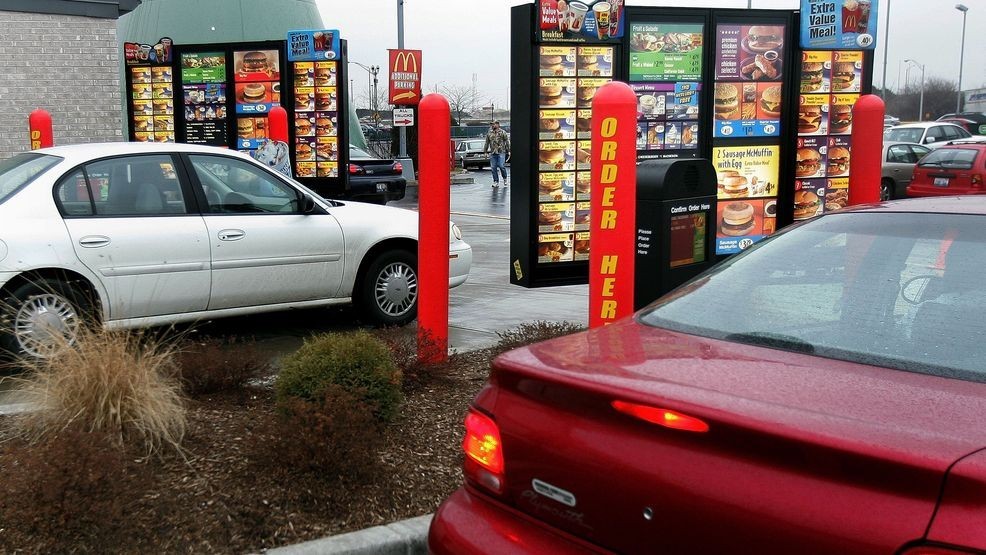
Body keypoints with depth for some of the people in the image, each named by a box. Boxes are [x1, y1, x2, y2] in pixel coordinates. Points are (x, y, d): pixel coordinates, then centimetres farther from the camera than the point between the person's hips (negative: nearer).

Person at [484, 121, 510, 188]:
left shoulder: (503, 132, 3)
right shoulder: (489, 134, 13)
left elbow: (507, 142, 2)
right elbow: (486, 143, 20)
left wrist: (508, 151, -2)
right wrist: (485, 151, 15)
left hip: (501, 152, -4)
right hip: (493, 153, 4)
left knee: (501, 166, -13)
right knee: (493, 167, 0)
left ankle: (505, 179, 10)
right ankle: (496, 182, 8)